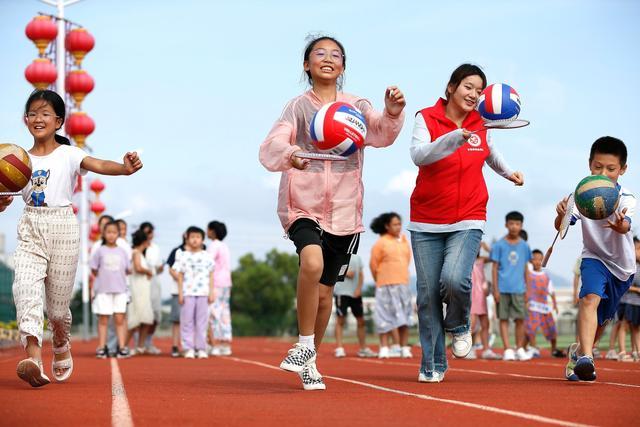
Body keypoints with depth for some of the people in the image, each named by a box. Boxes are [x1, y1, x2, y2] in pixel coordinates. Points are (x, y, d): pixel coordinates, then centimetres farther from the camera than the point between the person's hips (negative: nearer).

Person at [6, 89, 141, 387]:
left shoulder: (69, 155, -1)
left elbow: (98, 165, -20)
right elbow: (5, 197, 13)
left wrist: (125, 168, -41)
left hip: (62, 228, -2)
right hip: (30, 230, 2)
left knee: (57, 301, 4)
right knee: (25, 287, -21)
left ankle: (61, 347, 36)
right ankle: (33, 356, -34)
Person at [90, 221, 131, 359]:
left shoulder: (122, 252, 7)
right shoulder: (100, 251, 1)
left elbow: (127, 271, 12)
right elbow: (94, 270, 4)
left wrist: (116, 276, 5)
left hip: (120, 290, 1)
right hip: (103, 290, -1)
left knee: (120, 319, -1)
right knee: (103, 320, 2)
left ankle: (122, 347, 0)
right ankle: (101, 347, 5)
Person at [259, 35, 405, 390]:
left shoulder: (356, 107, 4)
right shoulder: (298, 107, 1)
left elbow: (382, 134, -14)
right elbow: (270, 147, -13)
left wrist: (392, 113, -37)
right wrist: (289, 154, -37)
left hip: (344, 210, 2)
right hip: (303, 204, -2)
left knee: (323, 292, 8)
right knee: (312, 263, -30)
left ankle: (309, 362, 28)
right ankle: (305, 346, -13)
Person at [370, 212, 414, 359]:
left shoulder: (404, 240, 9)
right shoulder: (381, 243, -6)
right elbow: (373, 264, -2)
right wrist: (380, 281, 6)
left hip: (403, 284, 5)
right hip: (387, 286, -5)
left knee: (405, 317, 4)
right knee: (386, 317, -4)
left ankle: (404, 347, 9)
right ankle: (384, 348, -2)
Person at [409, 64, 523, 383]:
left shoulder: (480, 123, 5)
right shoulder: (427, 118, -7)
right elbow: (419, 155, -27)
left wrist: (507, 172, 31)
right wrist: (457, 137, -38)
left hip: (468, 220, 1)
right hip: (426, 222, -1)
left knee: (455, 279, -24)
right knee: (428, 294, -1)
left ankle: (459, 325, 9)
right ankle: (432, 365, 14)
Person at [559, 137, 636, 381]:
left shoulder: (626, 199, -20)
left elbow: (625, 226, -40)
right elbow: (560, 226, -27)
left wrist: (619, 225, -65)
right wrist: (561, 216, -51)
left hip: (622, 265, 1)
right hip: (594, 258, -1)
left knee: (602, 318, 15)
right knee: (590, 298, -30)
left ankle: (579, 350, 43)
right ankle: (585, 357, -41)